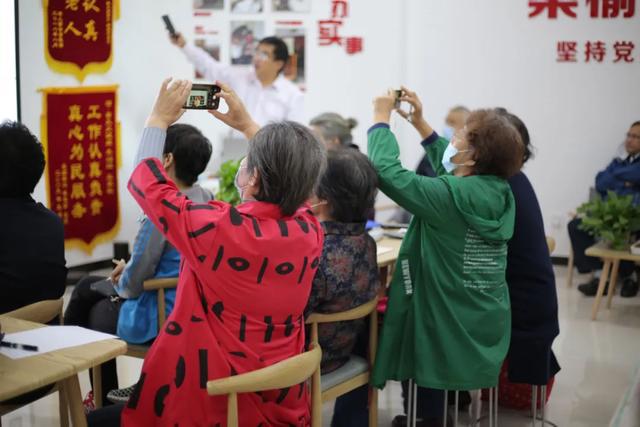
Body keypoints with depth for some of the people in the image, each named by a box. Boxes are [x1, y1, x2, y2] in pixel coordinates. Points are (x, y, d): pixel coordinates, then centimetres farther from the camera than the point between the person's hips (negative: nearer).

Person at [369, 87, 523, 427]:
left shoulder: (450, 197, -24)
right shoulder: (499, 194, -2)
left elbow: (386, 170, -21)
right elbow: (448, 167, 17)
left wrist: (381, 118, -7)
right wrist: (420, 124, 17)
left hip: (447, 330, -7)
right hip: (486, 331, 7)